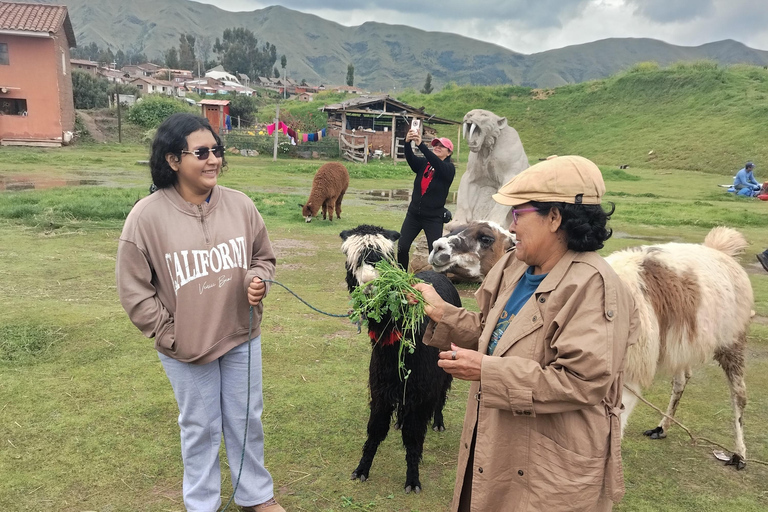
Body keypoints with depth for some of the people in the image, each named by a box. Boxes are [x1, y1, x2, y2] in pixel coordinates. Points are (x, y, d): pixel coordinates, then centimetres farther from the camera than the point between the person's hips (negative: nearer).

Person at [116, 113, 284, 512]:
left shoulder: (240, 205, -8)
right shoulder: (146, 216, -16)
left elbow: (264, 258, 6)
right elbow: (134, 291, -9)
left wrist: (259, 281, -15)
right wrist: (170, 337, -10)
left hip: (242, 337, 3)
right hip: (186, 347, -2)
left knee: (246, 420, 19)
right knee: (200, 428, 16)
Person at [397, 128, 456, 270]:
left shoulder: (449, 168, -6)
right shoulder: (423, 163, 4)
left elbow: (437, 164, -27)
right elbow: (410, 158, -15)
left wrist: (420, 144, -38)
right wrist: (407, 142, -35)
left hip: (434, 217, -3)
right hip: (413, 213, 4)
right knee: (402, 247, 0)